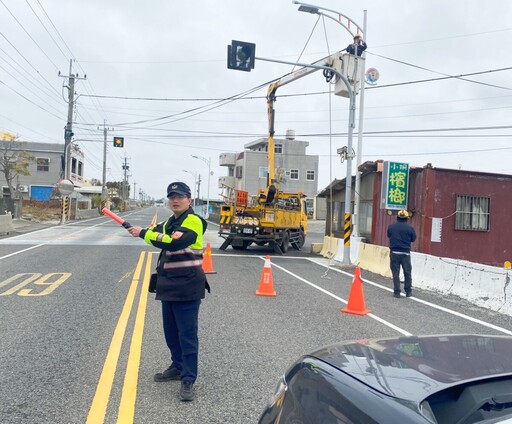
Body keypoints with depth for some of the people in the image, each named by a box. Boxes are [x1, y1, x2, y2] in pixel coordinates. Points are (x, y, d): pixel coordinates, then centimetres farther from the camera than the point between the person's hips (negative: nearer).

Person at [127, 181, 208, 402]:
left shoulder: (193, 221, -14)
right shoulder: (170, 222, 16)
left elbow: (173, 243, -26)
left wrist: (144, 233, -19)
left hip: (187, 287, -9)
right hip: (169, 285, 9)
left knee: (187, 334, -4)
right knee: (171, 331, 18)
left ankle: (188, 380, 2)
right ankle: (177, 367, 34)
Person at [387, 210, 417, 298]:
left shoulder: (391, 226, -2)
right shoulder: (410, 228, -7)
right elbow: (413, 239, 4)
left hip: (394, 252, 1)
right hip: (405, 253, -1)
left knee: (395, 273, 6)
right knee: (407, 273, 12)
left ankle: (396, 292, 6)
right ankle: (408, 292, 18)